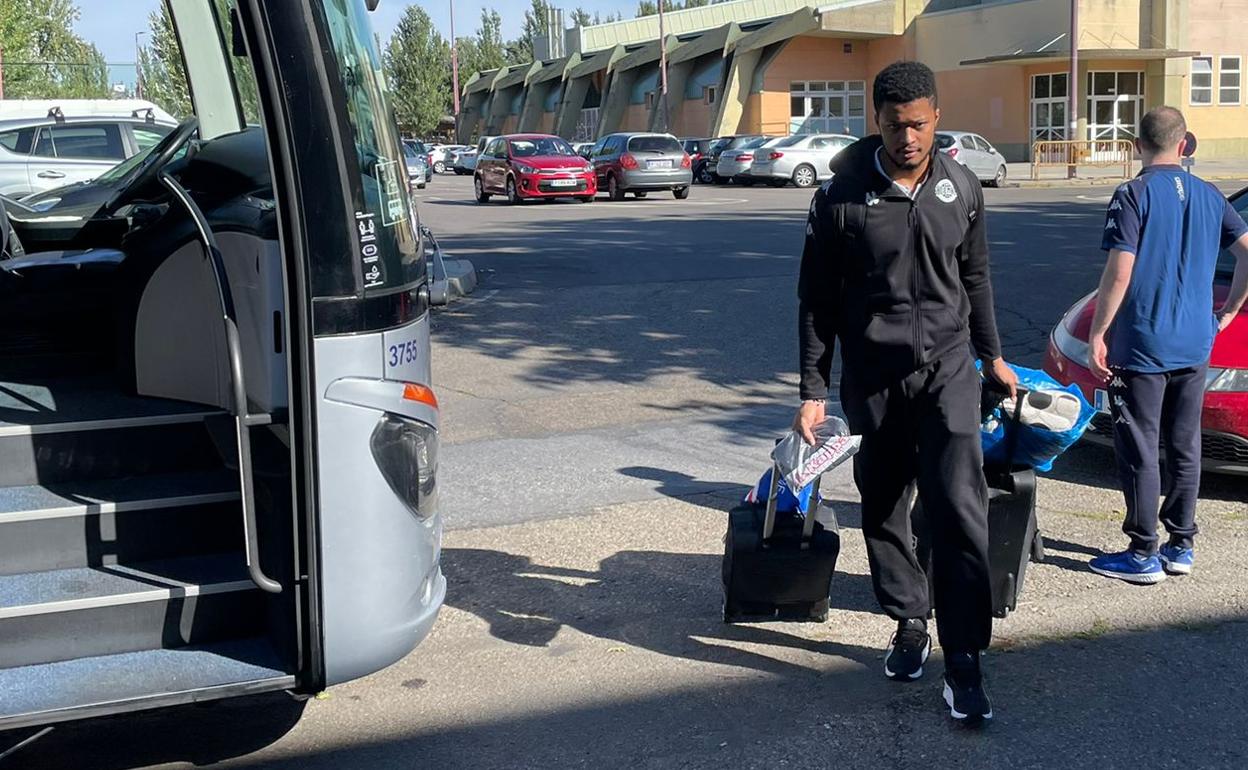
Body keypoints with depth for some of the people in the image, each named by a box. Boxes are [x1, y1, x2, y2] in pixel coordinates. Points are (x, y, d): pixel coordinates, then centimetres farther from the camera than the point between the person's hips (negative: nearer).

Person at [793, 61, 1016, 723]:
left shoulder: (962, 189, 1)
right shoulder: (842, 196, -7)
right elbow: (817, 299, -2)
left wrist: (993, 356, 20)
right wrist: (813, 391, -4)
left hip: (947, 369, 1)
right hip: (871, 377, 0)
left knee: (959, 508, -11)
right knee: (883, 508, 10)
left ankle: (963, 664, -5)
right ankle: (910, 623, 31)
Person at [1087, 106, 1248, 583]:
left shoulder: (1133, 196, -11)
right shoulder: (1209, 196, 7)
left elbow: (1119, 274, -18)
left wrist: (1097, 334, -11)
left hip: (1141, 347, -6)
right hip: (1195, 347, 6)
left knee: (1139, 453, 1)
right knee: (1184, 448, 15)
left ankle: (1143, 555, 6)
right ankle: (1181, 546, 22)